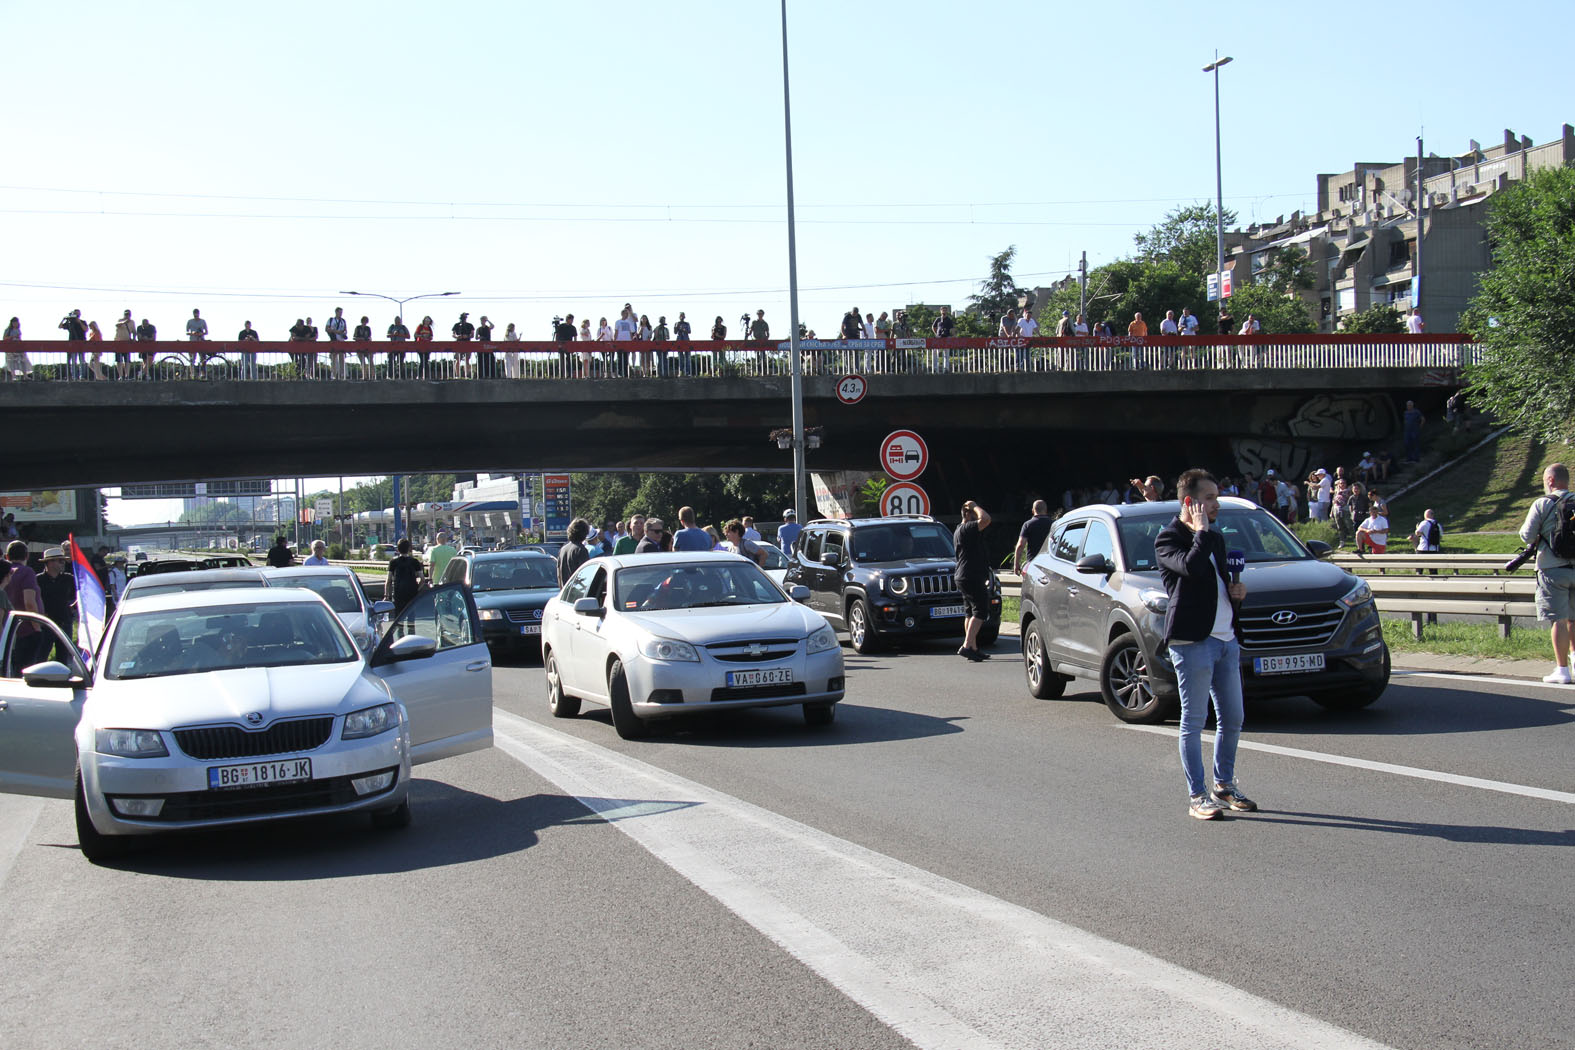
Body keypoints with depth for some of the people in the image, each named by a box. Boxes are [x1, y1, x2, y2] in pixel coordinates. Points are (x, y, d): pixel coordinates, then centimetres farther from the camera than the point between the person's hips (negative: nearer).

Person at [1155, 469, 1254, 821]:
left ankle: (1224, 785, 27)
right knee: (1194, 721, -2)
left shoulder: (1215, 538, 20)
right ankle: (1197, 796, 4)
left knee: (1232, 719, 12)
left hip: (1227, 638, 8)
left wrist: (1236, 591, 8)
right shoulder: (1168, 539, -6)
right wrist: (1201, 531, -13)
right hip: (1192, 640, -8)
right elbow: (1192, 567, -26)